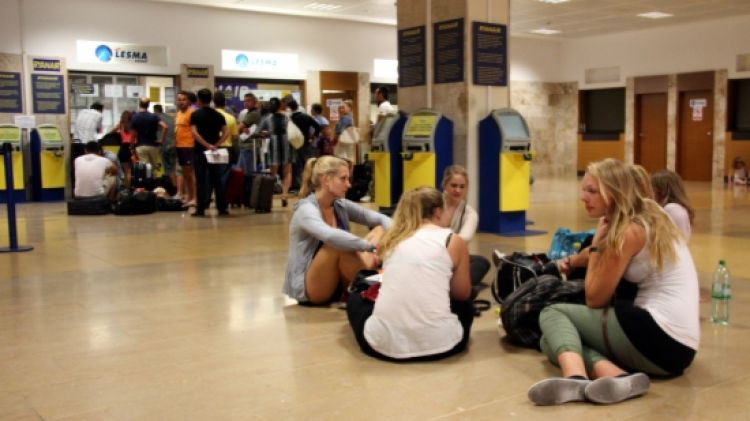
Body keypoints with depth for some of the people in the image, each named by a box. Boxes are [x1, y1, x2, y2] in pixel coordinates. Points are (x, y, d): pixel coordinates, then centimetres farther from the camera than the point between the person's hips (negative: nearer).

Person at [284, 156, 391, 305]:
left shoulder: (341, 206, 3)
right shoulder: (306, 210, -19)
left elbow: (380, 219, 3)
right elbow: (331, 236, -39)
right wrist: (371, 246, -38)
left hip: (337, 285, 7)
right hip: (307, 288, -7)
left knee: (379, 230, -5)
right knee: (339, 244, -34)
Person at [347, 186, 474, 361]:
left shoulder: (390, 239, 13)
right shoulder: (454, 240, 5)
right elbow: (463, 294, 15)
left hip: (383, 343, 1)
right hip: (438, 343, -1)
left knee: (355, 298, 33)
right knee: (465, 306, 34)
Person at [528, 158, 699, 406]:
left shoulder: (629, 231, -12)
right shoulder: (651, 218, 14)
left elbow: (595, 299, -6)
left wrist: (596, 243, 0)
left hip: (657, 337, -9)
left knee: (552, 313, 1)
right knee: (550, 341, 9)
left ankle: (576, 378, -30)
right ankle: (620, 378, -19)